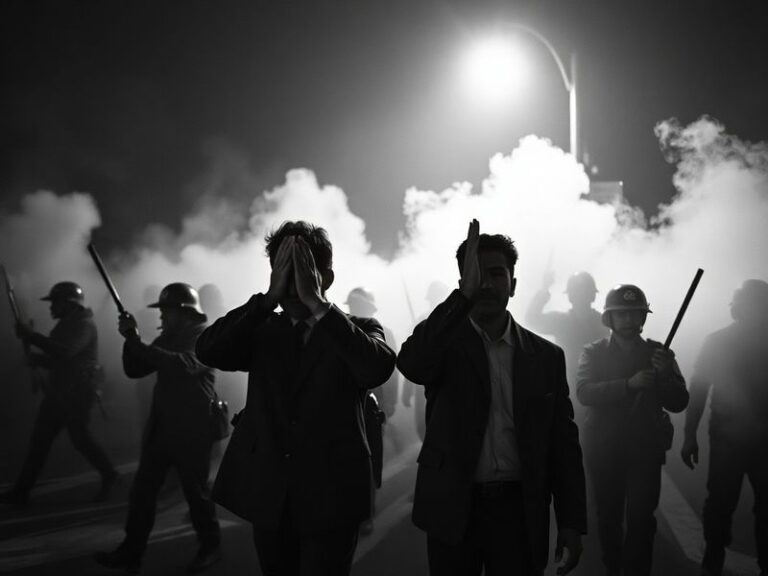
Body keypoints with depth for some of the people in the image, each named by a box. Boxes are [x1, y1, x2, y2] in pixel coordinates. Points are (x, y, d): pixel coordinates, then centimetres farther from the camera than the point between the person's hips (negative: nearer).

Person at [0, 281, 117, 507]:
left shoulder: (84, 325, -15)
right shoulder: (67, 324, 16)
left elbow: (64, 352, -31)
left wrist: (31, 336, -28)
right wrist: (38, 359, 5)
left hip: (77, 395, -9)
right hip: (57, 393, 9)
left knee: (80, 438, -1)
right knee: (39, 440, 5)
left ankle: (109, 474, 22)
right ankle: (20, 492, 7)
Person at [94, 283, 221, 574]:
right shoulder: (167, 338, 14)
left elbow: (186, 364, -28)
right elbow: (134, 370, 11)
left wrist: (138, 343, -27)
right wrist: (131, 339, -7)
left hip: (192, 429, -7)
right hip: (161, 426, 7)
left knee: (195, 491, 2)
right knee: (142, 488, 4)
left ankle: (210, 547, 20)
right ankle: (130, 552, 10)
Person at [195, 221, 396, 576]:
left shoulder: (358, 330, 1)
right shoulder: (262, 331, 9)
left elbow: (378, 368, -22)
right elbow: (208, 351, -10)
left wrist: (317, 303, -22)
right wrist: (270, 297, -16)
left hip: (330, 499, -3)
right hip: (268, 498, 3)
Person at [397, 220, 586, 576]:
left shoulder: (546, 356, 6)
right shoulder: (446, 342, 2)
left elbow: (563, 443, 6)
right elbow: (411, 364, -22)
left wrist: (571, 521, 0)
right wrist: (464, 294, -28)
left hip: (518, 513, 1)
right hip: (453, 511, -1)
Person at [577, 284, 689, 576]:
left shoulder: (659, 353, 7)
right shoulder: (594, 352, 3)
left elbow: (679, 403, 2)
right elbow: (584, 392, -15)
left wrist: (666, 374, -17)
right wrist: (629, 384, -27)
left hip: (645, 448, 0)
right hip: (603, 448, 0)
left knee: (641, 519, -7)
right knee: (608, 517, 9)